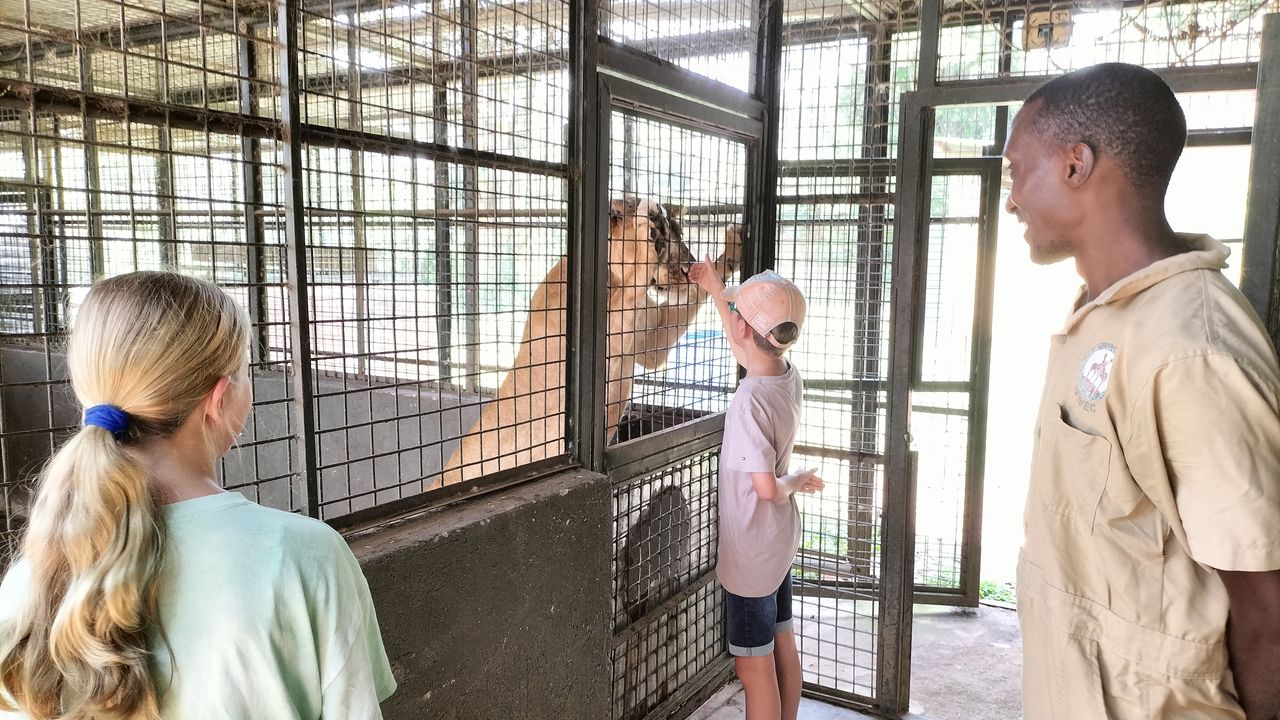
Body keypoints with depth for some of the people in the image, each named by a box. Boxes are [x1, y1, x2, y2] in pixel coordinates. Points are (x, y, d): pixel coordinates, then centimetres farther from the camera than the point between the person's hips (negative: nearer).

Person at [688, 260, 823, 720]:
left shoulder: (750, 400, -28)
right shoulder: (789, 376, -4)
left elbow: (765, 487, -28)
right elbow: (746, 351, 18)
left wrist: (794, 482, -6)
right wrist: (716, 292, 23)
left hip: (750, 552, -8)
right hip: (780, 542, 8)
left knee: (754, 666, 6)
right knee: (782, 645, 21)